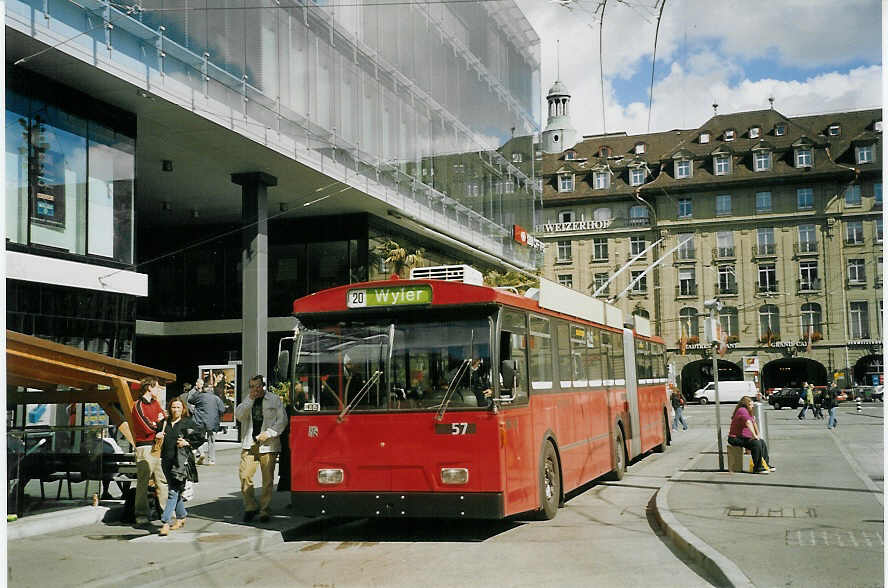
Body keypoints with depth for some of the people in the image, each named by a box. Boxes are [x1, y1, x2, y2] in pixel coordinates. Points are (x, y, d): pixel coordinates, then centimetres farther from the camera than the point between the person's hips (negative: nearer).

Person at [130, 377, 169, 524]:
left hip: (157, 446, 7)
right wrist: (159, 422, 4)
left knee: (162, 480, 9)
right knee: (143, 481, -5)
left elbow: (165, 422, 8)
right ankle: (141, 514, -2)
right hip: (144, 447, -7)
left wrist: (155, 425, -12)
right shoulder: (138, 405, -8)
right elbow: (148, 427, -14)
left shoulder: (155, 403, 16)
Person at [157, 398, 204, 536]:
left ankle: (165, 522, -13)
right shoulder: (165, 423, 11)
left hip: (181, 460, -5)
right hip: (167, 460, 5)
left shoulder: (188, 423, -1)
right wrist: (158, 436, 2)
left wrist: (187, 443, -9)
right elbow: (160, 440, 23)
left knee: (174, 492, -11)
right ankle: (181, 517, 29)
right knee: (175, 491, 14)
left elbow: (200, 437, 2)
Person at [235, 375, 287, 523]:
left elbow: (282, 420, 1)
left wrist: (268, 433, -10)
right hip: (249, 445, 2)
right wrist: (250, 399, -8)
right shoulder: (247, 401, 16)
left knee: (268, 480, -1)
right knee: (245, 476, -7)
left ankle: (264, 510, 7)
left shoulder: (274, 399, 6)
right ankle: (250, 507, 6)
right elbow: (238, 415, -1)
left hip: (268, 446, -2)